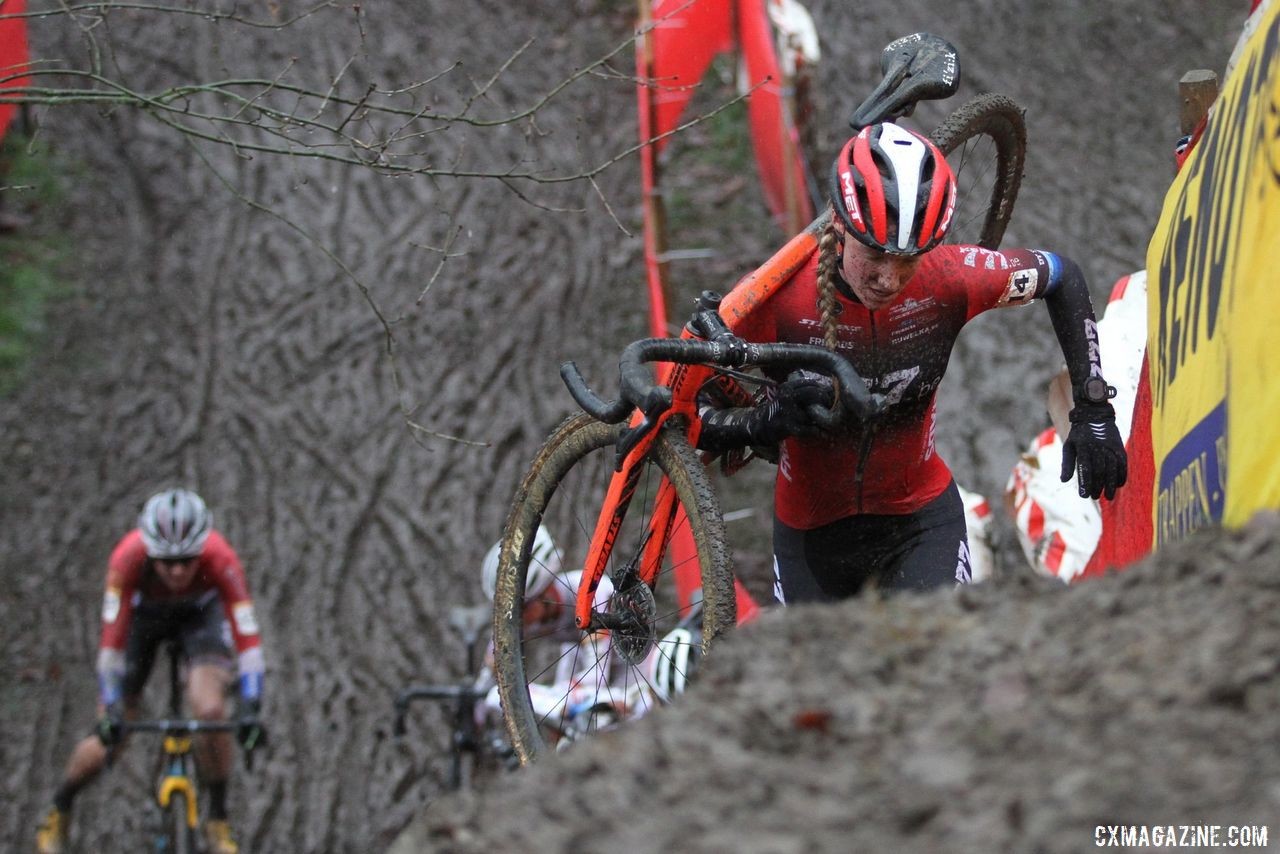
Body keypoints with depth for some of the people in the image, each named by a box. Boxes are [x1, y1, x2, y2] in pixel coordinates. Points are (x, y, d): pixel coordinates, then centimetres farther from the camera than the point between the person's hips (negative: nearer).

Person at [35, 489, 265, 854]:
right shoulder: (129, 557, -39)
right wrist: (111, 711, -45)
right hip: (143, 614, 0)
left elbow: (248, 637, -41)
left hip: (201, 611, 0)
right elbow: (111, 638, -38)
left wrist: (251, 710, -50)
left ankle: (218, 823, -6)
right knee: (110, 739, -5)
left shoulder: (220, 560, -39)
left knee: (210, 711, -26)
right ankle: (57, 814, 24)